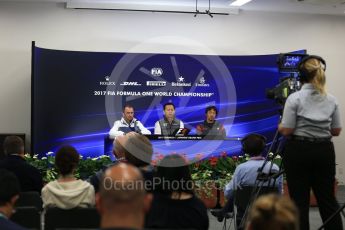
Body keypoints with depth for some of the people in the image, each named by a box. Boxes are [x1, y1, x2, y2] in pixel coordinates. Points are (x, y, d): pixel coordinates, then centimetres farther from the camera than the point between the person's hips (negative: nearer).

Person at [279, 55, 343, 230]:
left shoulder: (294, 98, -10)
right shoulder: (331, 100, 4)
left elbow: (286, 130, -12)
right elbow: (336, 131, 8)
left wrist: (280, 126, 9)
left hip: (299, 151, -4)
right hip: (324, 151, 4)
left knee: (299, 201, 3)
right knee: (328, 199, 12)